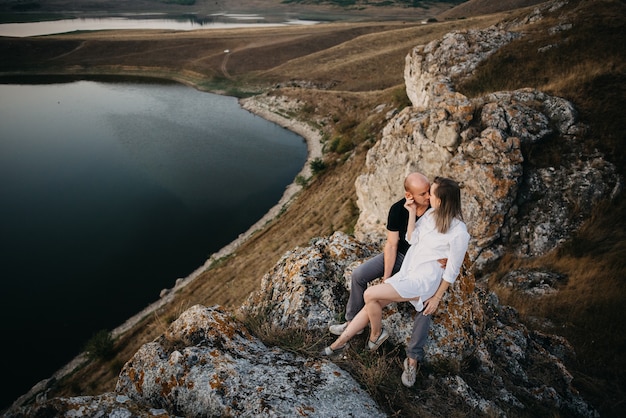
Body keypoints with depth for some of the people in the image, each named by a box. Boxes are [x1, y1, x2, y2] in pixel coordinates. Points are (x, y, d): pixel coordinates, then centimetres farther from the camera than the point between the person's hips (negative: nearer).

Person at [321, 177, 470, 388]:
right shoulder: (432, 213, 2)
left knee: (370, 295, -17)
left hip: (424, 281, -7)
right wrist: (412, 213, -4)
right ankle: (341, 342, 14)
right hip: (406, 273, 7)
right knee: (372, 304, 0)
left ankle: (376, 334, 11)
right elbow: (412, 239, 6)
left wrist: (437, 298, -6)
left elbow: (452, 270, -12)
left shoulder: (459, 233, -20)